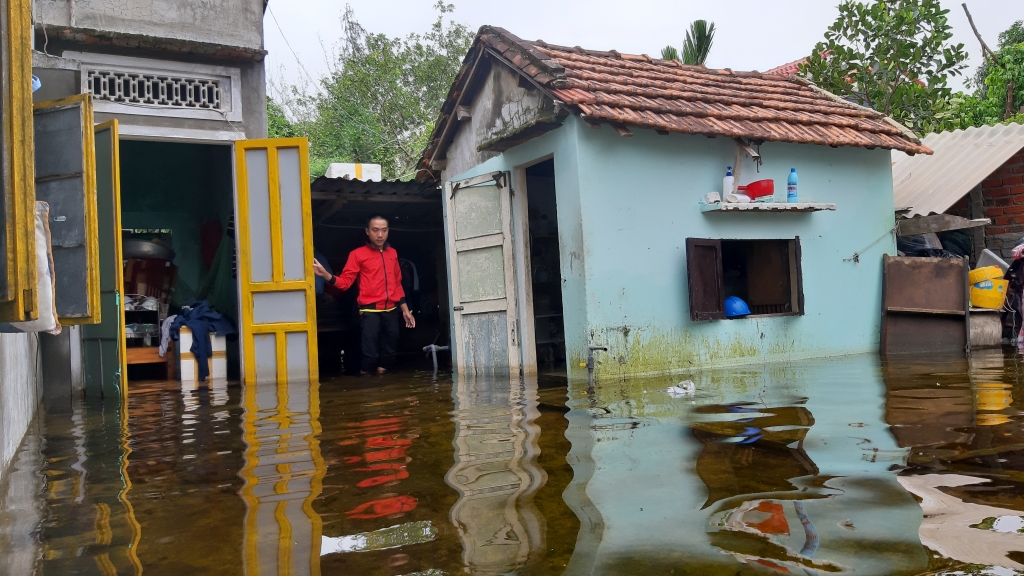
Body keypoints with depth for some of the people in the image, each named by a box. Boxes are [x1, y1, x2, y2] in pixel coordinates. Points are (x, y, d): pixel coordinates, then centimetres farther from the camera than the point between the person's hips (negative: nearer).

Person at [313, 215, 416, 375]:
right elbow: (345, 281, -8)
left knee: (389, 354, 12)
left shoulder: (392, 253, 14)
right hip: (370, 312, -5)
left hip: (391, 311, 5)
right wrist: (325, 274, -26)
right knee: (370, 355, -13)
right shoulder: (358, 254, -1)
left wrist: (405, 310, 18)